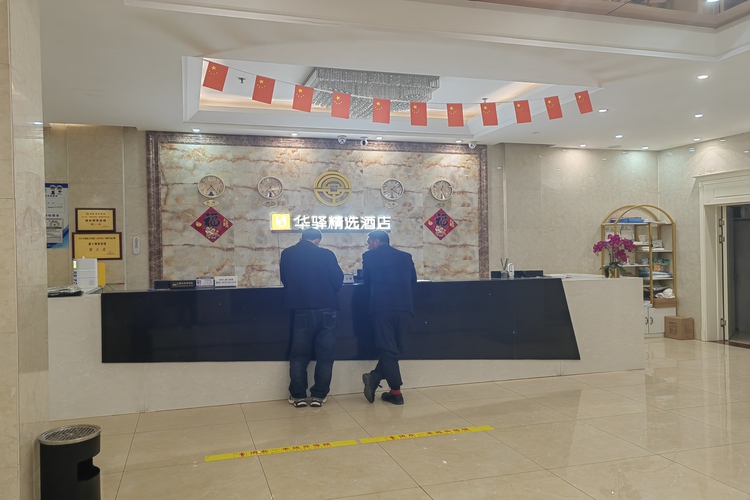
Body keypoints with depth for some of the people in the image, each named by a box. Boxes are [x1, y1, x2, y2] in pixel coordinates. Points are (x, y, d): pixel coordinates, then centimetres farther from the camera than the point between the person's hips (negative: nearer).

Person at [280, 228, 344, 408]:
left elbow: (284, 279, 11)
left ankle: (298, 396, 11)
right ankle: (319, 395, 9)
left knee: (299, 355, 11)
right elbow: (338, 280, -3)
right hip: (326, 310, -1)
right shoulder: (326, 254, -7)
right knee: (324, 355, 8)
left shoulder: (287, 254, -1)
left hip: (301, 311, 1)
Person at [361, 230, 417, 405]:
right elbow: (413, 281, 19)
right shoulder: (406, 257, 15)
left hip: (381, 308, -3)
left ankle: (396, 392, 0)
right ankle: (375, 377, 5)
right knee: (395, 348, 14)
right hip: (404, 307, 3)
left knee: (388, 349, 1)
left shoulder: (369, 256, 7)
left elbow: (366, 282, 14)